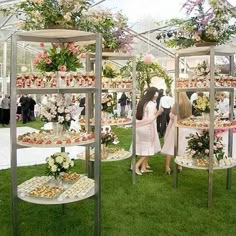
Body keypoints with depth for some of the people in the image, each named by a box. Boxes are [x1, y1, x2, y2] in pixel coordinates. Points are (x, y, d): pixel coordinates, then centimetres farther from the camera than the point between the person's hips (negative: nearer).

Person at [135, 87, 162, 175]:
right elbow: (150, 119, -21)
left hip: (140, 127, 8)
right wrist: (157, 114, -8)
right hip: (146, 128, -8)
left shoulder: (142, 102, 8)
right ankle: (136, 165, -3)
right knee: (148, 148, 5)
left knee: (144, 148, 17)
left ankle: (143, 167, 22)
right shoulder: (151, 104, -17)